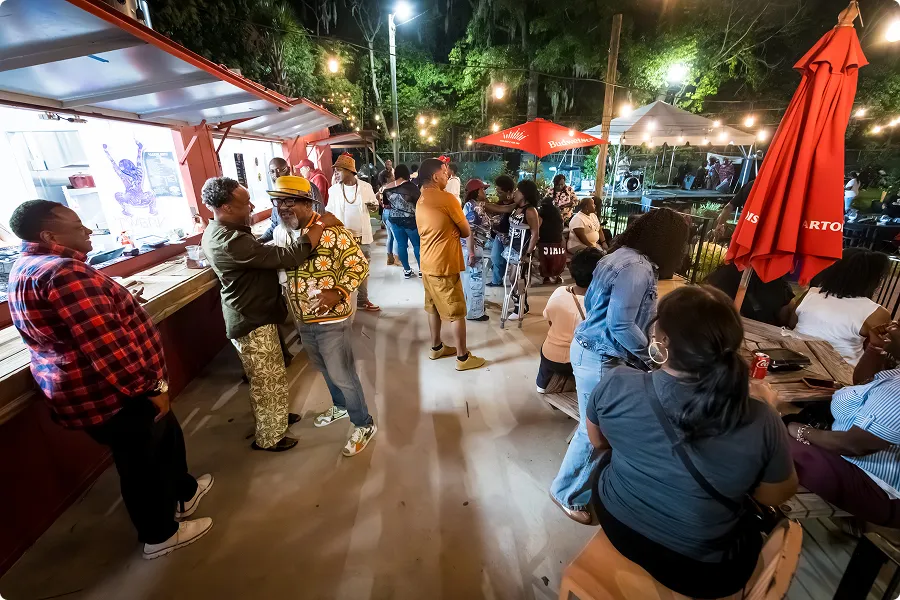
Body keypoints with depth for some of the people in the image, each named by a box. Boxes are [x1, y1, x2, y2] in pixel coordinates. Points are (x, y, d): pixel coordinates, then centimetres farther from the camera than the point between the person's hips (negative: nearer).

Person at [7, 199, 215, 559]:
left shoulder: (27, 268, 10)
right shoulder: (64, 272, -26)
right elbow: (104, 344, -30)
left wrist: (114, 297, 18)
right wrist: (150, 386, -23)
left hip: (87, 388, 11)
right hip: (112, 393, -10)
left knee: (166, 437, 26)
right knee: (142, 463, 10)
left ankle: (183, 493, 48)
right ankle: (160, 536, 32)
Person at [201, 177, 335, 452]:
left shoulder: (218, 231, 3)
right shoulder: (232, 242, -31)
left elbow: (264, 253, 13)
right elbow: (289, 257, -33)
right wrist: (321, 225, -25)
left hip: (252, 315, 10)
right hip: (252, 323, -10)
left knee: (270, 377, 26)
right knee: (268, 381, 9)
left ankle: (276, 417, 47)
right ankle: (268, 438, 30)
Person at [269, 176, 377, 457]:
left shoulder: (331, 231, -19)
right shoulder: (280, 233, 3)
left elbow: (359, 265, -17)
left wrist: (338, 292, -28)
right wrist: (291, 308, 9)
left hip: (331, 319, -7)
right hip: (302, 320, 7)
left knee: (342, 375, 3)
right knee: (325, 370, 24)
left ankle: (364, 424, 23)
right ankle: (340, 406, 49)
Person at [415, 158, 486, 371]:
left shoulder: (420, 201, 10)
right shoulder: (447, 198, -15)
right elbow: (466, 231, -9)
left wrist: (450, 231, -1)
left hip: (427, 263, 9)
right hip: (444, 265, -9)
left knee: (434, 307, 18)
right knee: (457, 312, 1)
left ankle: (436, 347, 31)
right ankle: (463, 357, 10)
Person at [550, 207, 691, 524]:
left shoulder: (621, 255, 8)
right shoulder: (638, 269, -23)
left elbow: (593, 303, 15)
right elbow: (621, 326, -26)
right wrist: (651, 357, -10)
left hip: (592, 348, 10)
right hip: (600, 357, -10)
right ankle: (569, 494, 26)